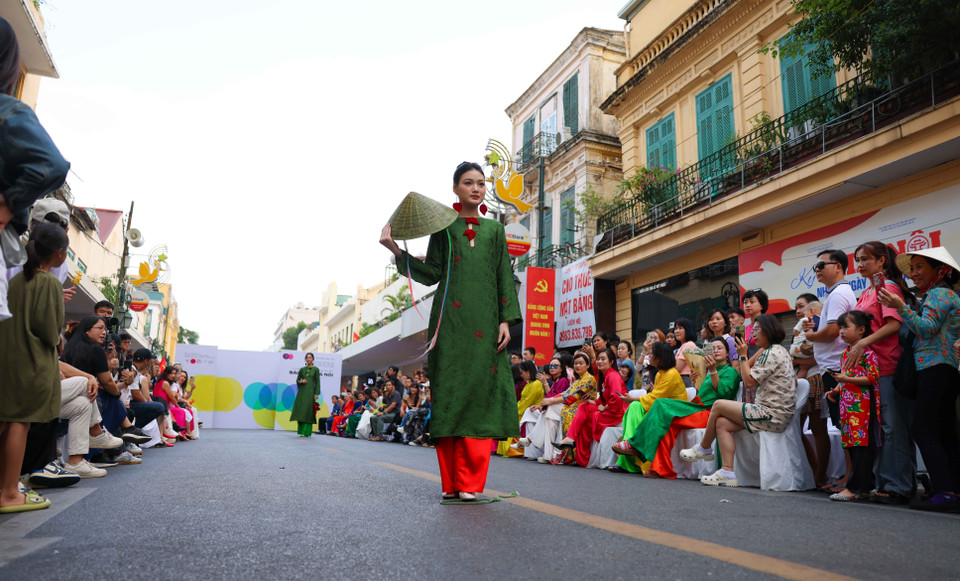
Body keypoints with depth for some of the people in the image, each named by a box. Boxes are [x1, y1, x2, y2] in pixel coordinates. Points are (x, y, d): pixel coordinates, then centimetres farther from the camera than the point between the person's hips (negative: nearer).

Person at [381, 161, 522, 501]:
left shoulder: (495, 230, 17)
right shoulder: (444, 227, 13)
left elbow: (505, 278, 11)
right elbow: (431, 274, 6)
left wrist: (506, 320, -1)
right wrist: (396, 250, -6)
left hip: (485, 323, 1)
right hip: (450, 321, -1)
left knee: (481, 395, -5)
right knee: (449, 393, -4)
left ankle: (470, 482, -1)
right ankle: (451, 482, 2)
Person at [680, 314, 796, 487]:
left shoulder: (771, 353, -14)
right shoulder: (779, 351, 19)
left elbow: (749, 381, -15)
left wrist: (743, 356, -6)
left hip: (772, 415, -10)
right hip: (776, 414, 10)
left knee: (718, 405, -5)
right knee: (722, 423, 1)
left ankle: (704, 448, 15)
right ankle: (728, 472, -7)